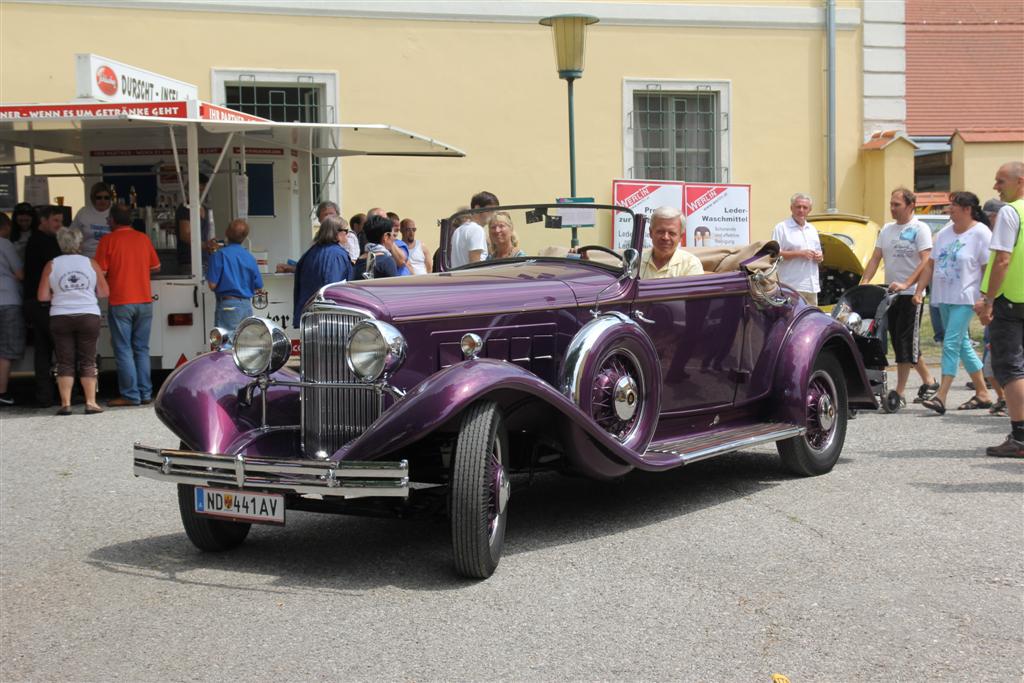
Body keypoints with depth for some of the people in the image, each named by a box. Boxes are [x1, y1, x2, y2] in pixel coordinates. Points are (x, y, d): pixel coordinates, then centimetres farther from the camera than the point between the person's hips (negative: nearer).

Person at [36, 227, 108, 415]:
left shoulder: (52, 265, 1)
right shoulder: (91, 263, 2)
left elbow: (42, 296, -1)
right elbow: (104, 292, 2)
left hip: (60, 318, 0)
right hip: (89, 316, 0)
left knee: (65, 362, 4)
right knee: (87, 361, 4)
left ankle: (65, 403, 0)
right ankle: (91, 402, 0)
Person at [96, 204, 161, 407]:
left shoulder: (108, 241, -6)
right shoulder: (143, 239, 7)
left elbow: (101, 272, -9)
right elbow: (156, 266, 15)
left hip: (120, 302, -4)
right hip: (144, 301, 4)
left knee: (124, 350, 0)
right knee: (142, 349, 10)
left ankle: (130, 395, -1)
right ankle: (145, 393, 9)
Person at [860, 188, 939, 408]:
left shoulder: (919, 229, -7)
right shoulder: (887, 229, 14)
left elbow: (925, 262, -15)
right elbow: (875, 258, 13)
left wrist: (905, 284, -25)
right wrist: (864, 281, -2)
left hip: (911, 294, -7)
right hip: (890, 295, 7)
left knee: (905, 343, -8)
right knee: (899, 343, 11)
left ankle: (900, 393, -5)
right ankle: (929, 381, 25)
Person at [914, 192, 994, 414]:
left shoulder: (981, 233, -7)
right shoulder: (944, 233, 14)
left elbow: (989, 268, -11)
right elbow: (930, 264, 16)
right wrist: (919, 291, 9)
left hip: (964, 298, -8)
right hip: (943, 297, 8)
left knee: (951, 345, -14)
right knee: (962, 345, 12)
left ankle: (941, 397, -17)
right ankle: (982, 394, 21)